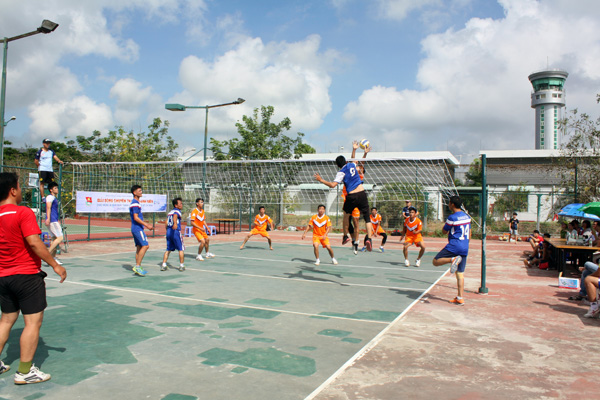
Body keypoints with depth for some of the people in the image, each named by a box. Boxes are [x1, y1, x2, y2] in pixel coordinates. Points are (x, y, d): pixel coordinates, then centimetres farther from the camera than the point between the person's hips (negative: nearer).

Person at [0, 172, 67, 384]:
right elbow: (34, 242, -23)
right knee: (33, 321, 1)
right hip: (27, 275, -8)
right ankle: (25, 372, 6)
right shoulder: (23, 213, -15)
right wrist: (55, 265, -18)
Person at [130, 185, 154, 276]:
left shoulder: (136, 203, 19)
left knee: (139, 247, 10)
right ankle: (137, 266, -14)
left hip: (136, 228, 10)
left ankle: (138, 268, 12)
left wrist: (146, 224, 22)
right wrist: (147, 225, -20)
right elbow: (136, 218, -20)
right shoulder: (135, 203, -13)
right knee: (145, 246, -14)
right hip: (138, 228, -10)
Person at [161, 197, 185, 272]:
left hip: (168, 232, 7)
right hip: (176, 231, -7)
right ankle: (181, 266, 6)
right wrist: (175, 223, -47)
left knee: (168, 249, 13)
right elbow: (175, 216, -28)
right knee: (181, 249, 3)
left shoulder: (169, 212, 18)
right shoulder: (177, 211, -5)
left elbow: (166, 223, 16)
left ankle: (163, 265, 8)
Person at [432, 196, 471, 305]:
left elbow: (444, 231, 1)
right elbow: (469, 234, 20)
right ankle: (460, 298, 4)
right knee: (460, 273, 8)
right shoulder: (467, 217, 13)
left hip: (454, 246, -7)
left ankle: (453, 259, -26)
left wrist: (446, 223, 16)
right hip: (465, 248, 7)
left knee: (436, 261, -1)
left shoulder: (452, 217, -10)